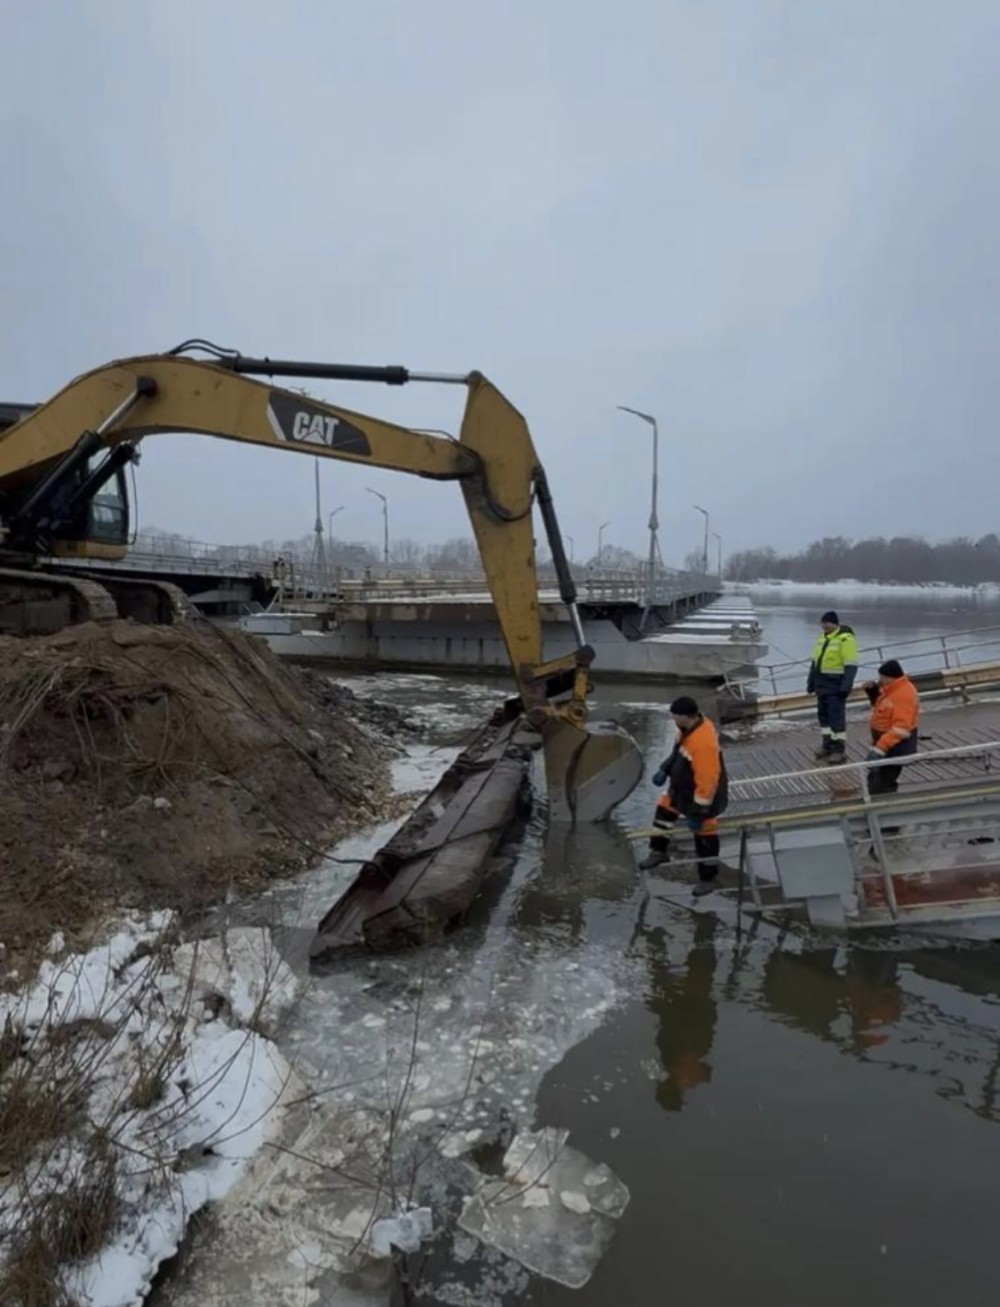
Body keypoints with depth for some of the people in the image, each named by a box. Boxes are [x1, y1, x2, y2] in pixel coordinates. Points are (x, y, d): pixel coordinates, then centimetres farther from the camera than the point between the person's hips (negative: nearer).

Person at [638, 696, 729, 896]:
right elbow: (679, 751, 11)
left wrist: (698, 812, -26)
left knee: (704, 838, 10)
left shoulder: (704, 743, -39)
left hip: (702, 796, -9)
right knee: (663, 811, 21)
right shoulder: (689, 727, -10)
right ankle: (659, 851, 42)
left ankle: (707, 878, 31)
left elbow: (707, 781, -33)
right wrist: (664, 770, 7)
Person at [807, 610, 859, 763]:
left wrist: (846, 686, -22)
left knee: (836, 716, -6)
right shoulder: (823, 638, 13)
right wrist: (811, 682, 20)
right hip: (822, 685, 8)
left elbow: (851, 665, -17)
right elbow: (815, 662, 20)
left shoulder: (845, 639, -13)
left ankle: (840, 749, 1)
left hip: (836, 686, -8)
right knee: (823, 715, 13)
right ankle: (827, 744, 24)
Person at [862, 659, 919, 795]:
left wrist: (879, 748, -37)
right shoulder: (892, 689, 7)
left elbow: (901, 728, -32)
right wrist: (873, 691, 6)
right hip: (883, 741, 11)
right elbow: (880, 705, 26)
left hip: (895, 746, -11)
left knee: (881, 786, -12)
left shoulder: (904, 694, -25)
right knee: (875, 780, 21)